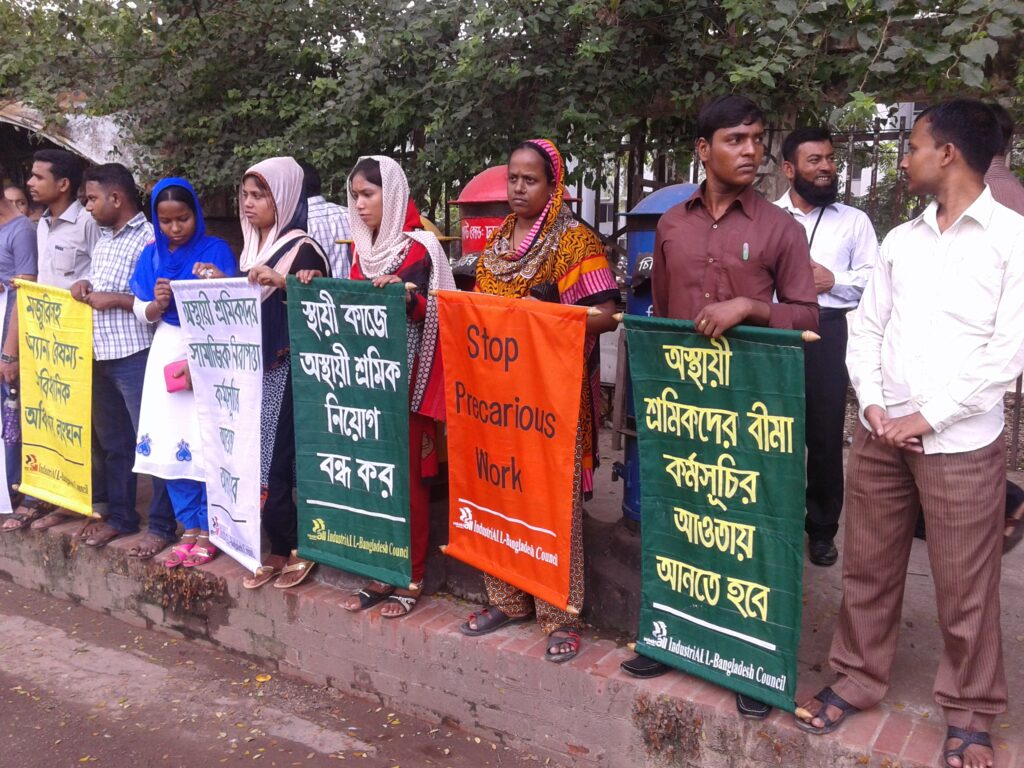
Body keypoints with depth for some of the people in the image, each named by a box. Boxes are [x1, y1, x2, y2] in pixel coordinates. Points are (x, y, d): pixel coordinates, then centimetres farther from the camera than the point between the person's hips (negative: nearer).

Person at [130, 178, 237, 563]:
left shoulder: (216, 250, -5)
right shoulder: (151, 254, 9)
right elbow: (142, 313, 11)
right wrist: (157, 305, -10)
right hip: (166, 352, 5)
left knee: (205, 443, -4)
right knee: (169, 442, 6)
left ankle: (207, 530, 7)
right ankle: (189, 527, 17)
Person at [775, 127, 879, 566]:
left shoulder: (854, 220, 8)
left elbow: (875, 279, 3)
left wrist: (833, 279, -11)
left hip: (826, 332, 0)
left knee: (825, 434, 4)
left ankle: (822, 529, 18)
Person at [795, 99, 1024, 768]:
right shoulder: (901, 239, 11)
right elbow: (866, 329, 11)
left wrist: (926, 417, -13)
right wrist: (872, 405, -5)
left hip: (961, 444, -5)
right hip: (879, 434, 5)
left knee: (965, 588, 6)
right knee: (868, 568, 13)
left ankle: (970, 712, 25)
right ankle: (859, 679, 30)